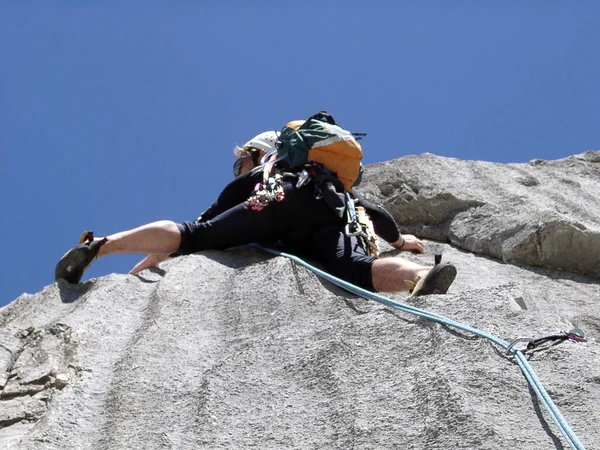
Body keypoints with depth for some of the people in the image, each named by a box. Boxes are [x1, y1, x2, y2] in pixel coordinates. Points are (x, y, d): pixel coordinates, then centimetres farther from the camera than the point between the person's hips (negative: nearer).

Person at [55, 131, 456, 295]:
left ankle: (97, 245, -22)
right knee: (356, 270, -25)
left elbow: (207, 220, 36)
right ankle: (423, 276, -55)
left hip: (277, 200, -1)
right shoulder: (335, 186, 48)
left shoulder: (255, 177, 40)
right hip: (329, 217, 1)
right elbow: (375, 213, 43)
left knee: (191, 234, -8)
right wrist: (400, 239, 64)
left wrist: (150, 261, 45)